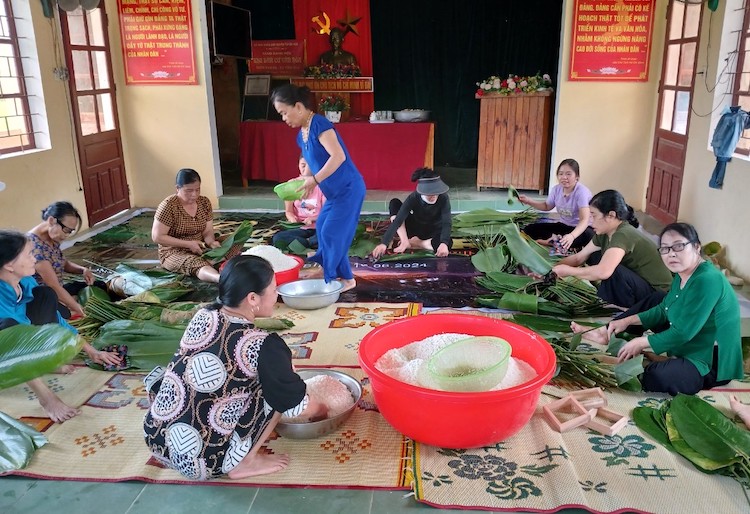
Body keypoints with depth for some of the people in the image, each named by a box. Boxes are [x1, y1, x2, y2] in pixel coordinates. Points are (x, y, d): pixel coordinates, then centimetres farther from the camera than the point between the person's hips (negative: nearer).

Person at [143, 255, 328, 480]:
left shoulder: (204, 315, -1)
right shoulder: (263, 346, -19)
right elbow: (300, 407, -7)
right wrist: (323, 410, 17)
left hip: (156, 439, 7)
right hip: (206, 461, -6)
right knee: (279, 389, -2)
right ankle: (242, 462, 3)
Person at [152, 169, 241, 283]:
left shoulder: (204, 202, 2)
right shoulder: (168, 206, -15)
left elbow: (207, 232, 2)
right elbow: (157, 237, -15)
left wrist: (211, 242, -22)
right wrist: (188, 244, -21)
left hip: (200, 248, 8)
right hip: (175, 252, -8)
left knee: (234, 249, -12)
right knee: (197, 264, -39)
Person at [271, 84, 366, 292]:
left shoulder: (319, 124, -18)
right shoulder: (301, 135, 10)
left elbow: (338, 156, -27)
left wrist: (314, 180, -24)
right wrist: (302, 181, 1)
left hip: (348, 189, -9)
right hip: (335, 191, 9)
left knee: (332, 233, -5)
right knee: (323, 230, 13)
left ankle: (345, 278, 10)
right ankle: (330, 273, 26)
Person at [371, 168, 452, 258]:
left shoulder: (443, 198, -27)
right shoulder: (413, 198, -26)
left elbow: (446, 223, -35)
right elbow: (397, 221, -32)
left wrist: (444, 243, -56)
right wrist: (384, 243, -45)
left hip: (434, 231, -1)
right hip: (416, 228, 1)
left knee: (448, 243, -36)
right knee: (394, 203, -19)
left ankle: (411, 243, -19)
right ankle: (405, 241, -24)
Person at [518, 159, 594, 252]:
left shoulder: (582, 192, -24)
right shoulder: (556, 189, -5)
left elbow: (585, 220, -38)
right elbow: (547, 206, 18)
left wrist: (572, 236, -58)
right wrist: (529, 201, 1)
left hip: (581, 228, -6)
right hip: (563, 225, 7)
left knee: (588, 235, -43)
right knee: (529, 229, -10)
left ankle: (552, 241, -32)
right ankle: (559, 239, -26)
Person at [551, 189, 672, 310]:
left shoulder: (624, 235, -28)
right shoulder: (604, 234, 0)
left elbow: (603, 272, -42)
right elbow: (578, 258, 9)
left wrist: (568, 271, -27)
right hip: (637, 284, 9)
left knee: (611, 270, -32)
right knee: (593, 257, 6)